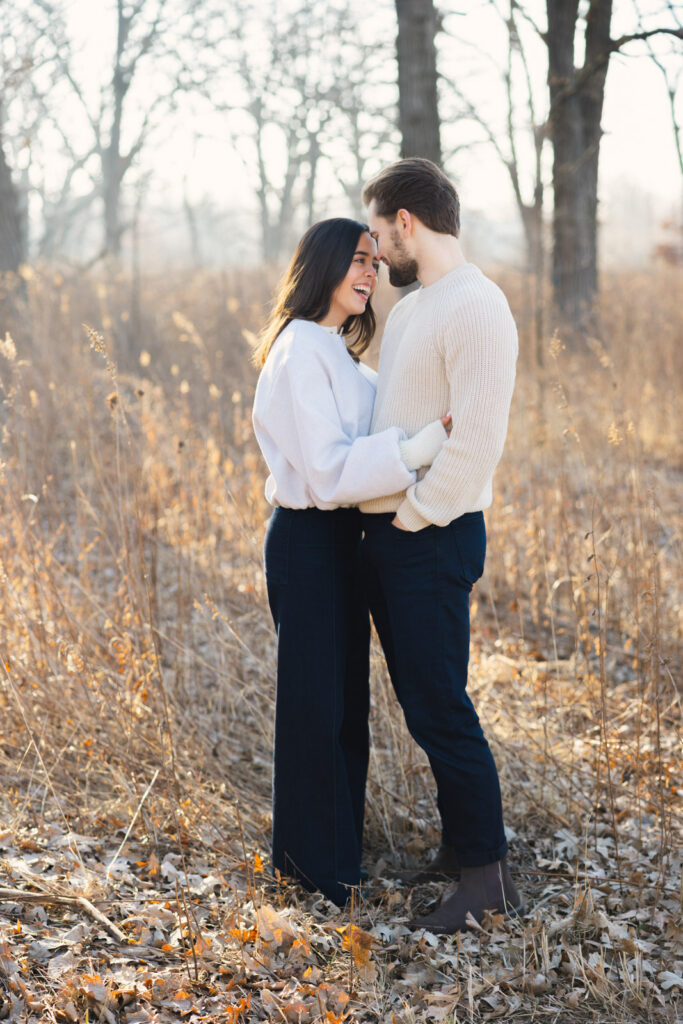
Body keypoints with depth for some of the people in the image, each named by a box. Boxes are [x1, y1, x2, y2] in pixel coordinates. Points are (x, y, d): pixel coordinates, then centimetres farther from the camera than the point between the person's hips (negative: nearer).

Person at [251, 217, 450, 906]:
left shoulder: (336, 354, 15)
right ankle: (314, 858, 15)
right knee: (315, 701, 1)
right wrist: (425, 443, -30)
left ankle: (336, 844, 31)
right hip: (308, 540, -10)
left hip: (339, 538, 10)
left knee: (345, 696, 17)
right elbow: (328, 470, -24)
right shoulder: (301, 350, -17)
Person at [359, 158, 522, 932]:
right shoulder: (408, 309, 15)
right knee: (421, 701, 15)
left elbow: (476, 442, -22)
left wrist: (409, 518, -16)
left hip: (431, 538, -9)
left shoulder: (476, 308, -15)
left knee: (439, 708, -4)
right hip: (389, 530, 9)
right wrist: (383, 521, 7)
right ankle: (457, 846, 27)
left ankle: (489, 874, 7)